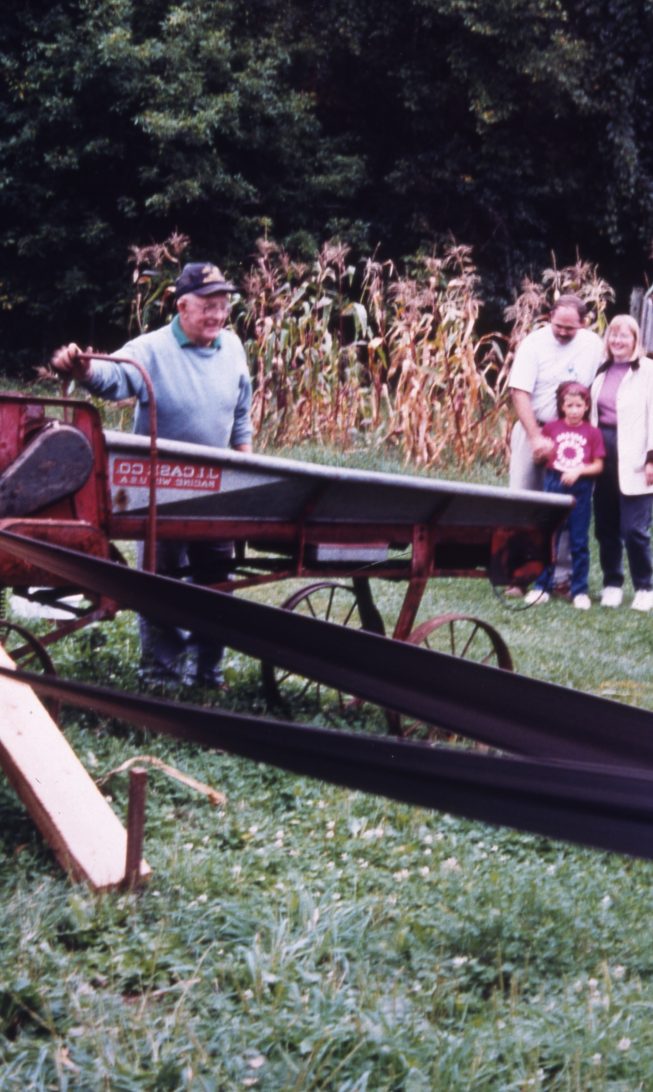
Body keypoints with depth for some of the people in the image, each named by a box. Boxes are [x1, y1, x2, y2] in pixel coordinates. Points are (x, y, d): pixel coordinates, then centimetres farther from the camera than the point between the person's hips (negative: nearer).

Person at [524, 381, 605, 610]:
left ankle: (580, 590, 11)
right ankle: (542, 586, 14)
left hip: (580, 488, -1)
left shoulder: (592, 432, 0)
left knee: (579, 541, 4)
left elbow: (598, 466, 0)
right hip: (554, 485, 1)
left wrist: (579, 471, -15)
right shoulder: (551, 427, 3)